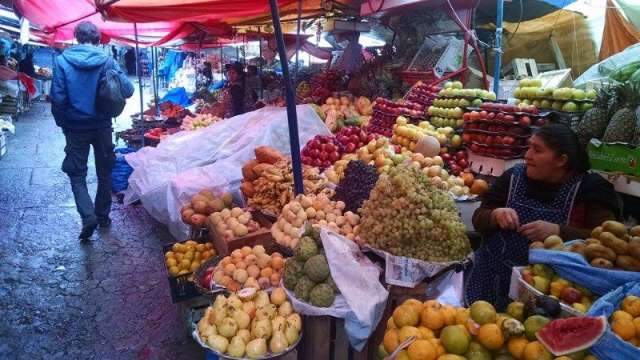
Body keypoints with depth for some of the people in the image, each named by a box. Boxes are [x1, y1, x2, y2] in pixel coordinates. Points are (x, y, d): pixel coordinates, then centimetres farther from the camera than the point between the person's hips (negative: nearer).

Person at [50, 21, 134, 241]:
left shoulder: (62, 60, -7)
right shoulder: (107, 60, -6)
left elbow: (58, 97, -11)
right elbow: (128, 90, -8)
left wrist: (62, 122, 3)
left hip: (75, 126, -1)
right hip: (102, 125, 1)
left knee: (77, 174, 8)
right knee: (104, 173, 15)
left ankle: (88, 215, -11)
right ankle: (103, 216, 24)